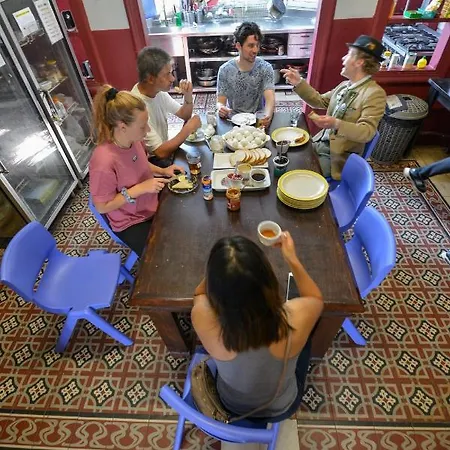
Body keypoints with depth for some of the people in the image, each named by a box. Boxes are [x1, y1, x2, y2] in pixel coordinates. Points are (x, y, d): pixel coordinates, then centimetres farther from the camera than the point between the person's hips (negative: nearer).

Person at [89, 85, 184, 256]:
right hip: (131, 223, -6)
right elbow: (102, 207, -22)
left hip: (153, 204, 6)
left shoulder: (134, 140, -13)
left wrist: (162, 171, -9)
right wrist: (139, 189, -28)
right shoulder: (104, 162, -33)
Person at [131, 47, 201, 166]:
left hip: (164, 149, 7)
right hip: (152, 162, -7)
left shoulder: (158, 90, -3)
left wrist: (188, 96, -12)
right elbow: (161, 152, -28)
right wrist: (189, 128, -21)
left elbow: (184, 115, 8)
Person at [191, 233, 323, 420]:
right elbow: (316, 298, -13)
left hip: (230, 404, 1)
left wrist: (220, 264, -24)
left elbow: (201, 292, -11)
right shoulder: (295, 317, -39)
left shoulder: (203, 317, -38)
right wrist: (292, 259, -15)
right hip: (280, 409, 0)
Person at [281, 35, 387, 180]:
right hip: (320, 143, 8)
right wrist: (299, 83, 4)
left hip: (339, 156, -7)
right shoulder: (345, 85, 9)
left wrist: (336, 124, -41)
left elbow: (367, 132, -25)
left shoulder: (375, 93, -16)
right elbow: (320, 101, 15)